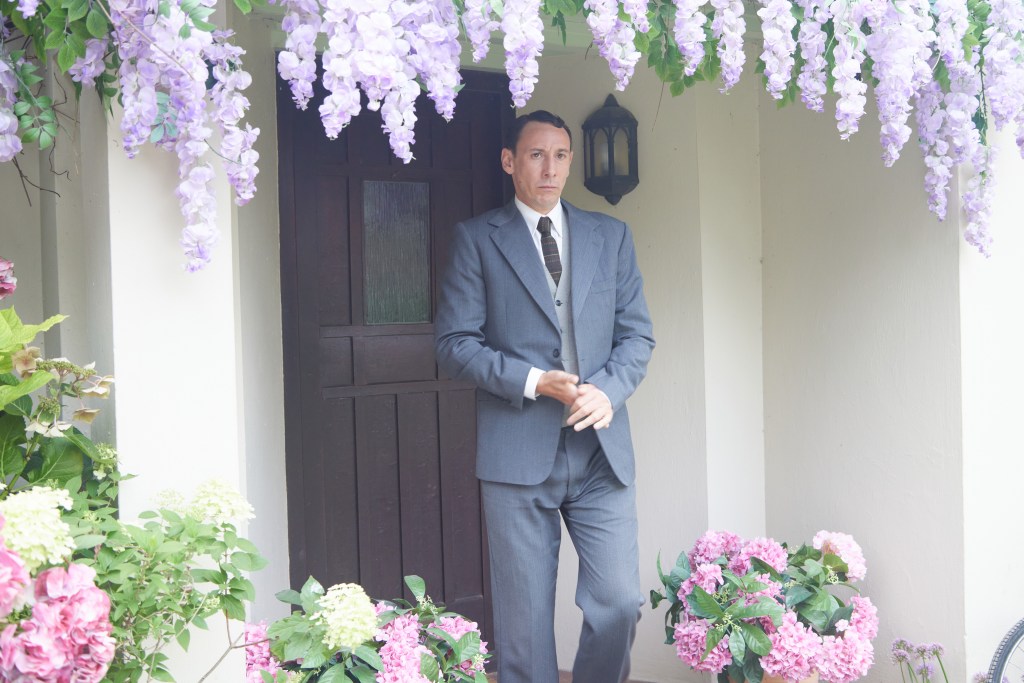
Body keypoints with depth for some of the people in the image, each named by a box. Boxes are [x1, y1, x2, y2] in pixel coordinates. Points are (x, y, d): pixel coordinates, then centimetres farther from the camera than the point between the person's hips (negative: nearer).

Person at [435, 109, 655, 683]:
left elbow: (638, 334, 10)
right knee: (525, 614, 4)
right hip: (517, 449, -2)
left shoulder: (612, 236, 13)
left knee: (620, 601, 0)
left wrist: (608, 389, -10)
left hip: (601, 448, 3)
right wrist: (532, 381, -14)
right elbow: (455, 342, -1)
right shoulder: (478, 239, 4)